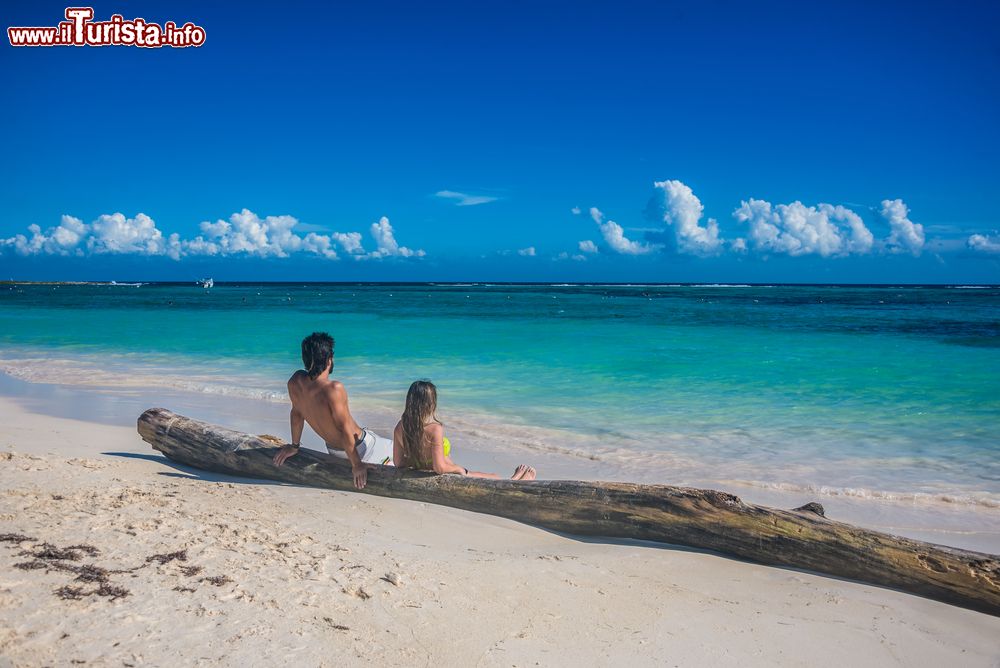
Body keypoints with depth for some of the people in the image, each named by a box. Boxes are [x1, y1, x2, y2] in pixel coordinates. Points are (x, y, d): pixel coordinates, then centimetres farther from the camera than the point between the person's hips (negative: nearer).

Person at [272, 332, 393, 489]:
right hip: (360, 448, -8)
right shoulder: (334, 389, -37)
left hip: (333, 450, 8)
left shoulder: (295, 381, -16)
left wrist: (294, 446, 16)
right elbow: (344, 430, -30)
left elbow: (296, 413, 2)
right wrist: (357, 464, -19)